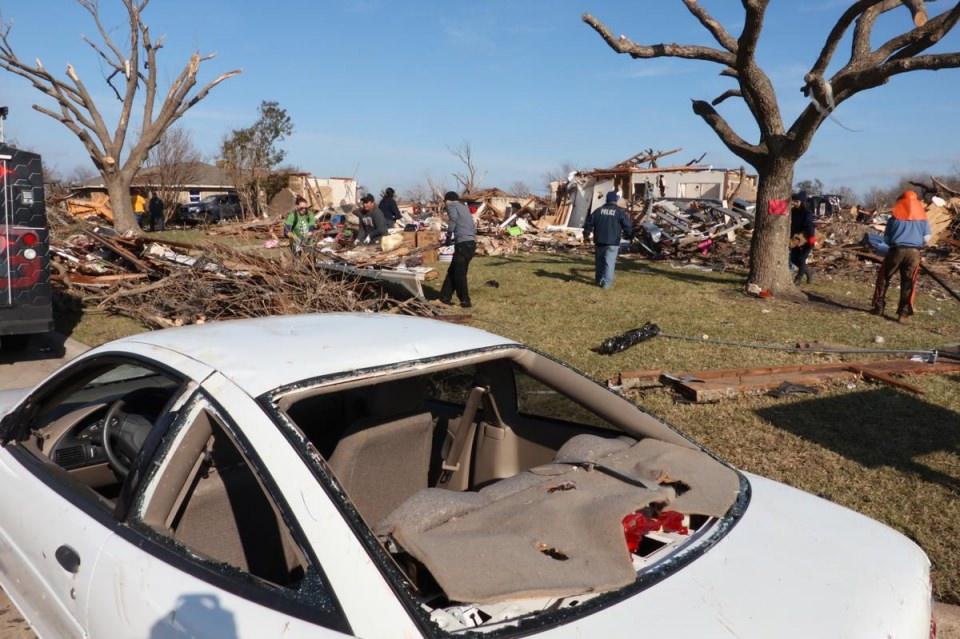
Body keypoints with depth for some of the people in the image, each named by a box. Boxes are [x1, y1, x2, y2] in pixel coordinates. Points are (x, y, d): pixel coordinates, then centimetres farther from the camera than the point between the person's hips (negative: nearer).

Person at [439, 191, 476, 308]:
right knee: (452, 271, 15)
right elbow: (473, 227, 22)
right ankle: (445, 297, 19)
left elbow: (453, 219, -19)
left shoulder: (452, 205, 3)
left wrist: (449, 236, -6)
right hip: (471, 243, 8)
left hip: (463, 244, -8)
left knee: (459, 274, 1)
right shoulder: (464, 207, 25)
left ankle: (465, 301, 5)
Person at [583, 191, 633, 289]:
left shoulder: (598, 211, 7)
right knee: (609, 262, -5)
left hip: (599, 241, 4)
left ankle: (598, 280, 26)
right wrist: (630, 235, 14)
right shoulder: (620, 212, -3)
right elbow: (627, 226, -2)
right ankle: (606, 282, -12)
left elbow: (589, 223, 8)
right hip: (613, 242, -4)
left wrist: (586, 235, 18)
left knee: (599, 261, 16)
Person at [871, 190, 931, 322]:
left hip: (897, 250, -1)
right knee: (908, 283, 5)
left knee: (884, 278, 13)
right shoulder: (922, 218, 8)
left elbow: (886, 237, 8)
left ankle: (879, 307, 12)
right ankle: (903, 313, 2)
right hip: (914, 252, 1)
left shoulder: (895, 217, 5)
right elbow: (927, 238, 5)